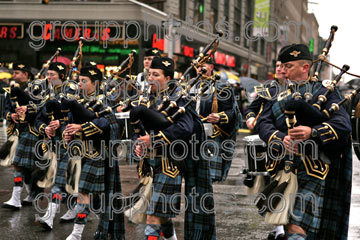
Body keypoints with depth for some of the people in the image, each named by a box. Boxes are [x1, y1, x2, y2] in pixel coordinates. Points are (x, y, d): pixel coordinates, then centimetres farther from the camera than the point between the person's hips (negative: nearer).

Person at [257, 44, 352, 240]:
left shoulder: (324, 91, 3)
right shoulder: (278, 95, 16)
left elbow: (343, 124, -11)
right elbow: (264, 124, 2)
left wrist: (313, 132, -28)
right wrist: (281, 139, -19)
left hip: (312, 170, -5)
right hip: (283, 167, 5)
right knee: (285, 223, 14)